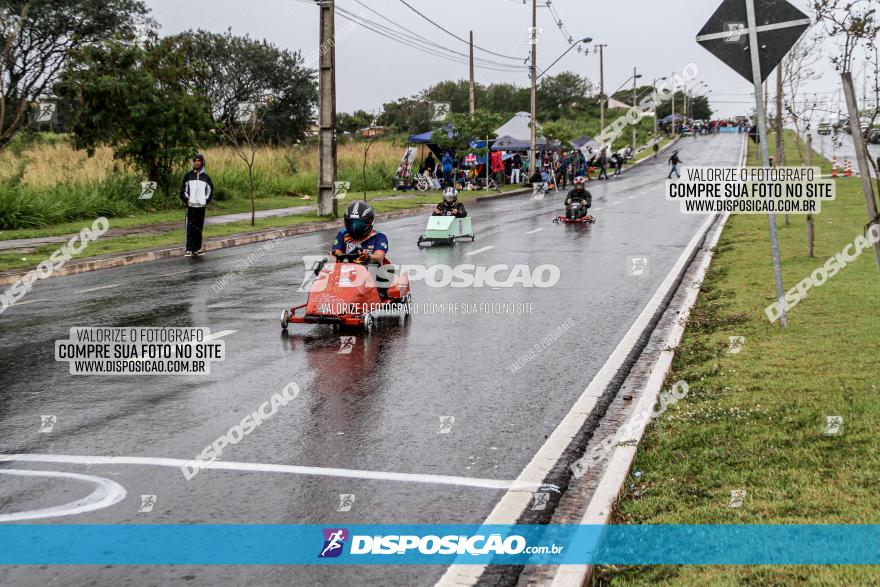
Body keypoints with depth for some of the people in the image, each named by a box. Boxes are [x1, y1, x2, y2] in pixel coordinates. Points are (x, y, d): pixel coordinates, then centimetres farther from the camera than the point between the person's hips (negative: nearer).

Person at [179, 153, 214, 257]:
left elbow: (211, 190, 14)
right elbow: (183, 189, 6)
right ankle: (189, 249, -6)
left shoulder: (206, 177, 7)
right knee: (190, 228, -5)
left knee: (199, 228, 5)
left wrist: (206, 200, 3)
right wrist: (186, 199, -5)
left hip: (201, 206, 2)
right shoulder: (188, 175, 4)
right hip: (191, 206, -1)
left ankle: (197, 248, 13)